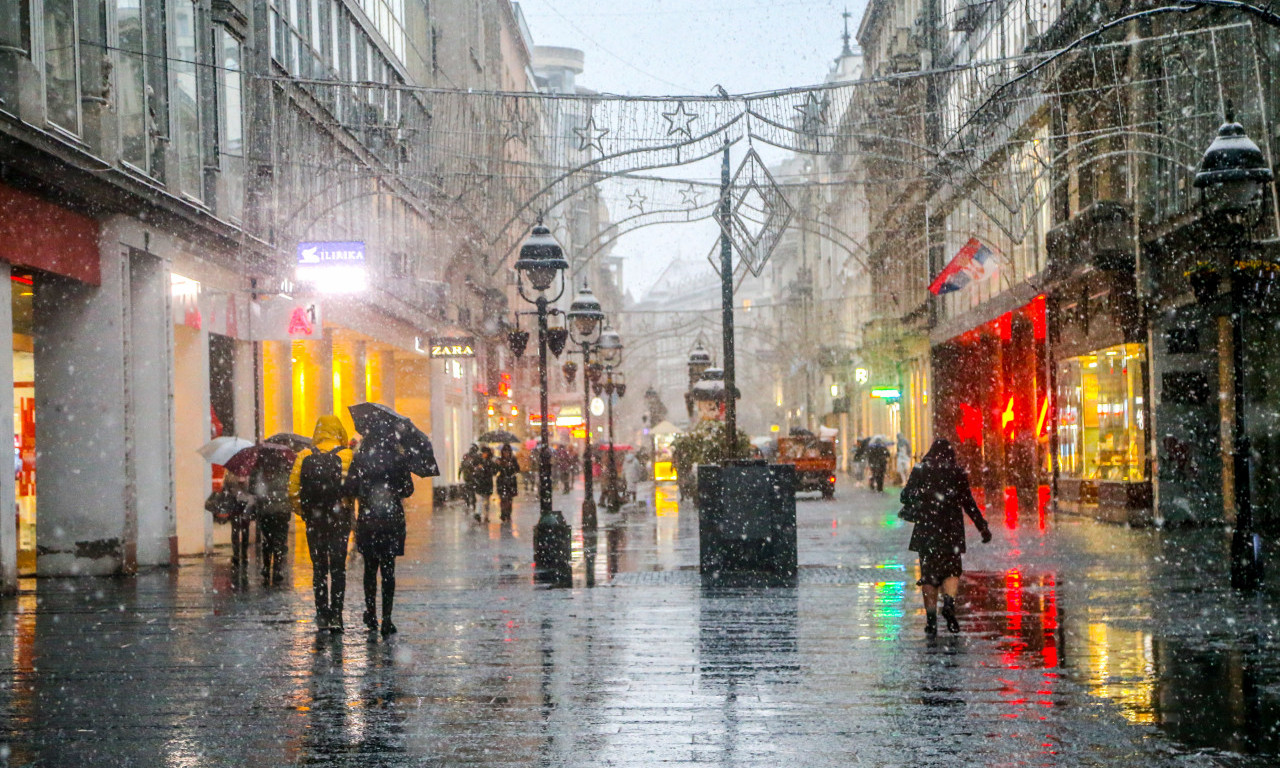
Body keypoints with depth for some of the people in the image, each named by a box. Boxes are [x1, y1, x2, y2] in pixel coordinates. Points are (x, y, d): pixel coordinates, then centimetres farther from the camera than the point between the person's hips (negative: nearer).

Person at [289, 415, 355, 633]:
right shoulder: (347, 456, -7)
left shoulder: (304, 457, 0)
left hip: (314, 521, 2)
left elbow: (293, 490, 0)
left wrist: (302, 512, 12)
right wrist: (351, 510, -1)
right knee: (338, 568, 4)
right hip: (340, 520, -2)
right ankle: (335, 614, -3)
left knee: (319, 567, 11)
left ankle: (322, 615, 12)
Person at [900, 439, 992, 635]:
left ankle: (931, 618, -1)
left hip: (926, 528, 0)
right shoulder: (958, 473, 4)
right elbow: (969, 503, 3)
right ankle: (949, 601, -18)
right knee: (952, 569, 11)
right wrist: (983, 527, 8)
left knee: (928, 572, 6)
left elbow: (906, 496, 4)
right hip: (951, 529, 0)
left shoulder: (920, 470, 4)